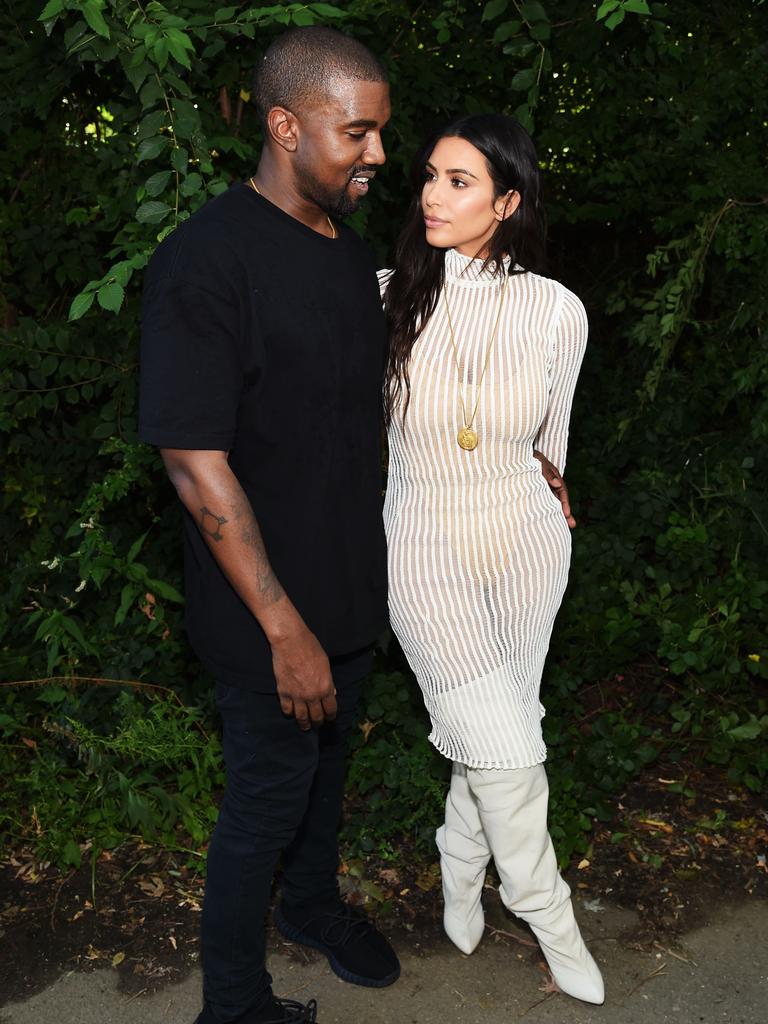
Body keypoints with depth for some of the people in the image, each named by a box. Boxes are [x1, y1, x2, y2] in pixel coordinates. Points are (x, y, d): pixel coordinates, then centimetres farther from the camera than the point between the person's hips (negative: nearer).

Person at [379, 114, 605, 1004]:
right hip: (427, 554, -2)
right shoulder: (388, 297, -11)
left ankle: (460, 868, 42)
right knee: (505, 747, -5)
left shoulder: (555, 310, -8)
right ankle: (545, 910, 23)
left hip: (527, 545, 2)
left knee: (494, 736, 12)